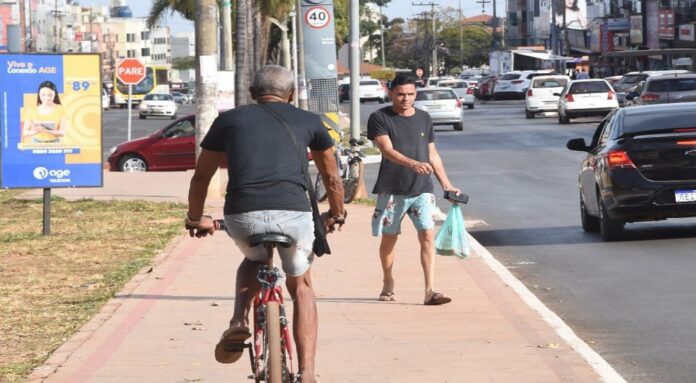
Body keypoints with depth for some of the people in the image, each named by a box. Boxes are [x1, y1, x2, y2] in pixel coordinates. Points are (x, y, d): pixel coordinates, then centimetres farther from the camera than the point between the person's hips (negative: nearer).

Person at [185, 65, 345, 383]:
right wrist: (336, 214, 48)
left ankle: (239, 321, 9)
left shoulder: (229, 119, 20)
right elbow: (332, 178, 30)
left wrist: (195, 219, 43)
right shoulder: (308, 121, 20)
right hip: (294, 214, -1)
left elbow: (201, 177, 27)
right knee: (301, 286, 24)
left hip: (242, 217, 1)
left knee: (253, 260, 35)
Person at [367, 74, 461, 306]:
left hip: (421, 190, 2)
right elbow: (387, 150, -18)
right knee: (389, 237, 10)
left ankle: (429, 291, -15)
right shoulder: (380, 118, -4)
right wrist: (412, 163, -34)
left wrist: (446, 183, 13)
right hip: (391, 190, -2)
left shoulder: (424, 119, 11)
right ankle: (388, 285, 30)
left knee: (428, 236, -11)